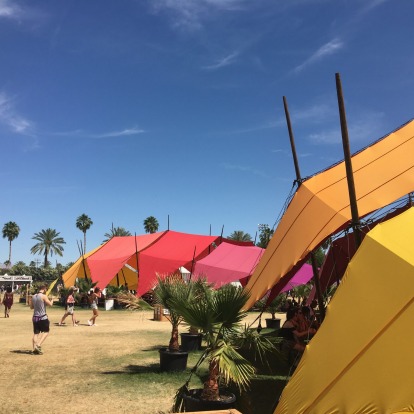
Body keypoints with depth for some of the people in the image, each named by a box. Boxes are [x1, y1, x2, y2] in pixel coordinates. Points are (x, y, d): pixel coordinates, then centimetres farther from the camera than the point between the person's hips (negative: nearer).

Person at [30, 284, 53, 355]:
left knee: (36, 333, 10)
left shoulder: (33, 297, 8)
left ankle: (35, 348, 6)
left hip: (35, 317, 6)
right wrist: (52, 301, 9)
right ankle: (38, 345, -8)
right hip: (43, 317, -6)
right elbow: (50, 304, -11)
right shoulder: (44, 296, -12)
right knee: (46, 332, 7)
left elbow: (31, 307, 18)